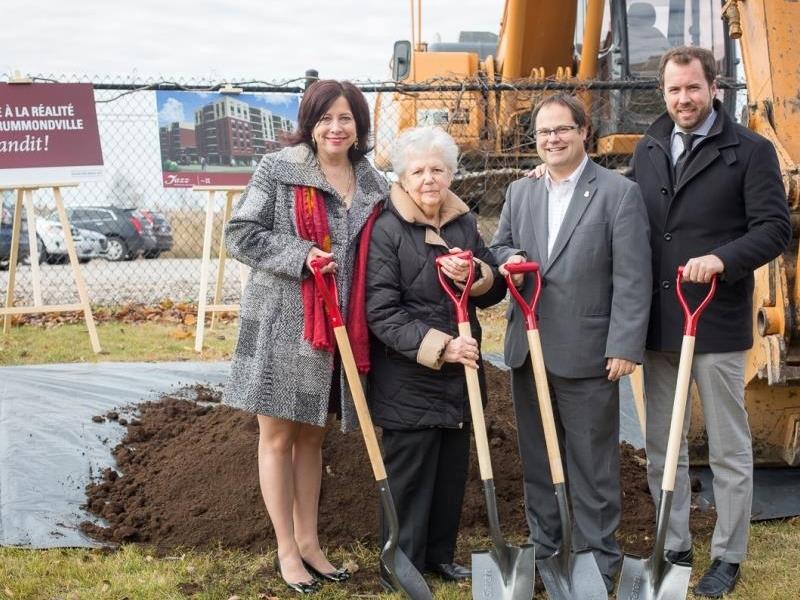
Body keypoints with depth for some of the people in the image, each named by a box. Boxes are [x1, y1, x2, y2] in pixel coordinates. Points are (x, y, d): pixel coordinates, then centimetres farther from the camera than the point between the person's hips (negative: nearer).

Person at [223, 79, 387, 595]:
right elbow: (241, 234, -9)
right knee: (278, 435, 5)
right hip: (281, 322, -4)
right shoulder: (278, 170, -7)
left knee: (312, 435, 15)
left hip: (339, 326, 4)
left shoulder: (373, 184, 6)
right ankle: (287, 549, 17)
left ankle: (308, 541, 27)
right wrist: (302, 256, -20)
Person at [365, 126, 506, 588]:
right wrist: (439, 346, -23)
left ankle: (440, 555, 30)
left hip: (459, 374, 6)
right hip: (408, 380, -6)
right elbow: (382, 312, -15)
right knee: (409, 476, 2)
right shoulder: (386, 230, -11)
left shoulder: (464, 222, 8)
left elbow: (496, 287, 9)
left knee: (453, 470, 15)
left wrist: (475, 275, -13)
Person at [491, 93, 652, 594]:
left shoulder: (620, 193, -6)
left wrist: (625, 347, -16)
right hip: (528, 349, 6)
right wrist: (509, 260, -4)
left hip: (587, 354, -5)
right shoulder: (520, 192, 11)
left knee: (593, 465, 5)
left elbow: (632, 279, -10)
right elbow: (500, 247, 20)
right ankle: (544, 548, 28)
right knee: (537, 460, 15)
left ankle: (598, 561, 16)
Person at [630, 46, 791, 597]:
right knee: (662, 447, 13)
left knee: (729, 449, 6)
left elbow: (775, 228, -10)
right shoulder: (648, 150, 10)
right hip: (657, 323, 5)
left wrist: (722, 258, -26)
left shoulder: (750, 150, -5)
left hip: (718, 322, -5)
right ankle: (674, 548, 26)